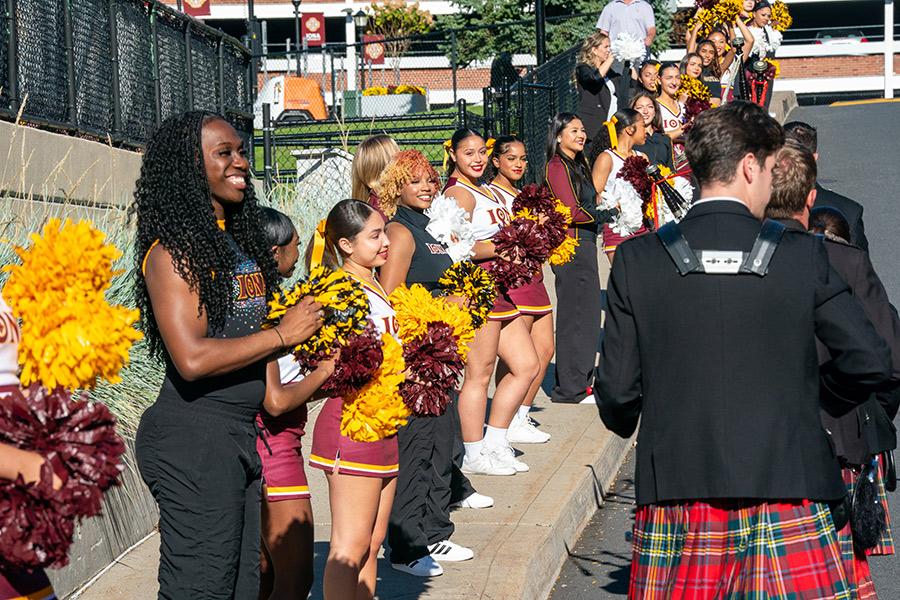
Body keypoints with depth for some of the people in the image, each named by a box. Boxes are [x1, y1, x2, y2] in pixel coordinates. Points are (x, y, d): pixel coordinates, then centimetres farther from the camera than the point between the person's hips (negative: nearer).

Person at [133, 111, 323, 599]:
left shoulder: (238, 239, 12)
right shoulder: (174, 249, -14)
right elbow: (193, 358, -23)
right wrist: (283, 334, -15)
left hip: (240, 432, 9)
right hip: (193, 435, -9)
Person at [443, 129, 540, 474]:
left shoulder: (485, 191, 19)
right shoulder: (458, 193, -11)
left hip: (498, 289, 10)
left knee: (526, 366, 12)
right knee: (479, 374, -4)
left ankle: (494, 443, 20)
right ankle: (474, 456, 5)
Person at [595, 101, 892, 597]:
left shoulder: (636, 261, -1)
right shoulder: (801, 255, -3)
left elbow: (616, 388, -1)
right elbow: (870, 360, -3)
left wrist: (626, 425, 22)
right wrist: (821, 403, 18)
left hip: (676, 488, 2)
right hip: (787, 492, -1)